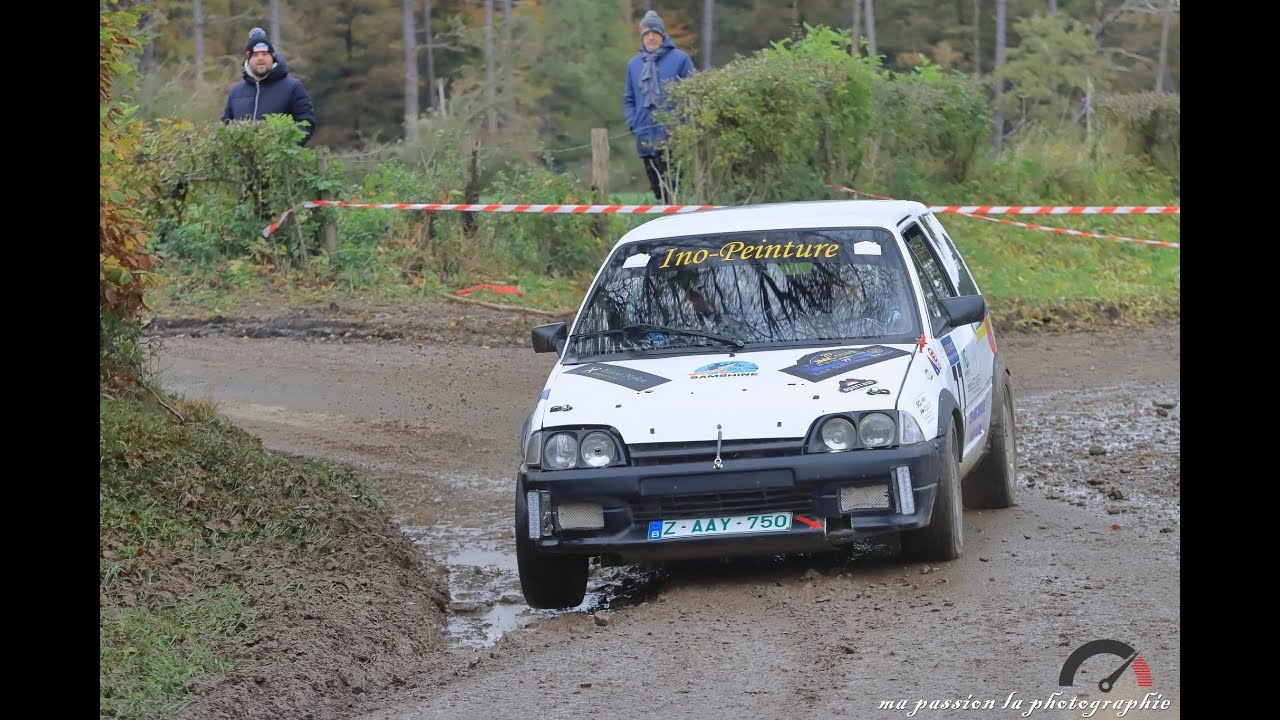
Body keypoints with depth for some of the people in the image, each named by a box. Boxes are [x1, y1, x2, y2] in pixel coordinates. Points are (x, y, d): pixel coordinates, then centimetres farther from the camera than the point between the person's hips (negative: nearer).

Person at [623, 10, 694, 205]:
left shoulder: (679, 59, 0)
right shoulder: (634, 64, 14)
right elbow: (629, 98, 20)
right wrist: (632, 122, 4)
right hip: (646, 138, 5)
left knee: (673, 187, -8)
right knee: (656, 186, 9)